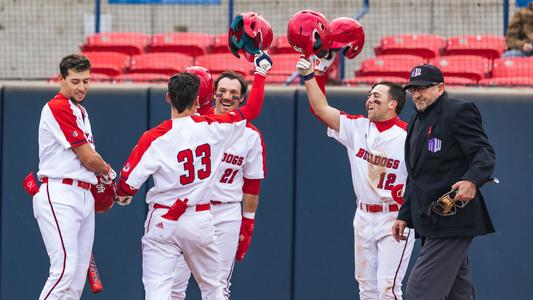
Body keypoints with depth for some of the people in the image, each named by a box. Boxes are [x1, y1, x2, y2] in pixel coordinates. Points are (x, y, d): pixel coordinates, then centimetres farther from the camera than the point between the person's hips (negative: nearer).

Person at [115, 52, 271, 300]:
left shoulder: (154, 138, -13)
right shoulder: (213, 128, -5)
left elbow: (129, 181, -16)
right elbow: (252, 109, 9)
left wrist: (123, 196, 8)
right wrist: (260, 72, 23)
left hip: (163, 222, -3)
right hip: (201, 221, 3)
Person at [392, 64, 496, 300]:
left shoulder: (458, 111, -6)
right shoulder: (415, 122, 22)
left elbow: (485, 153, -15)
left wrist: (472, 181, -34)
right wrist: (404, 215, 22)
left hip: (453, 218, -9)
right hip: (431, 224, 9)